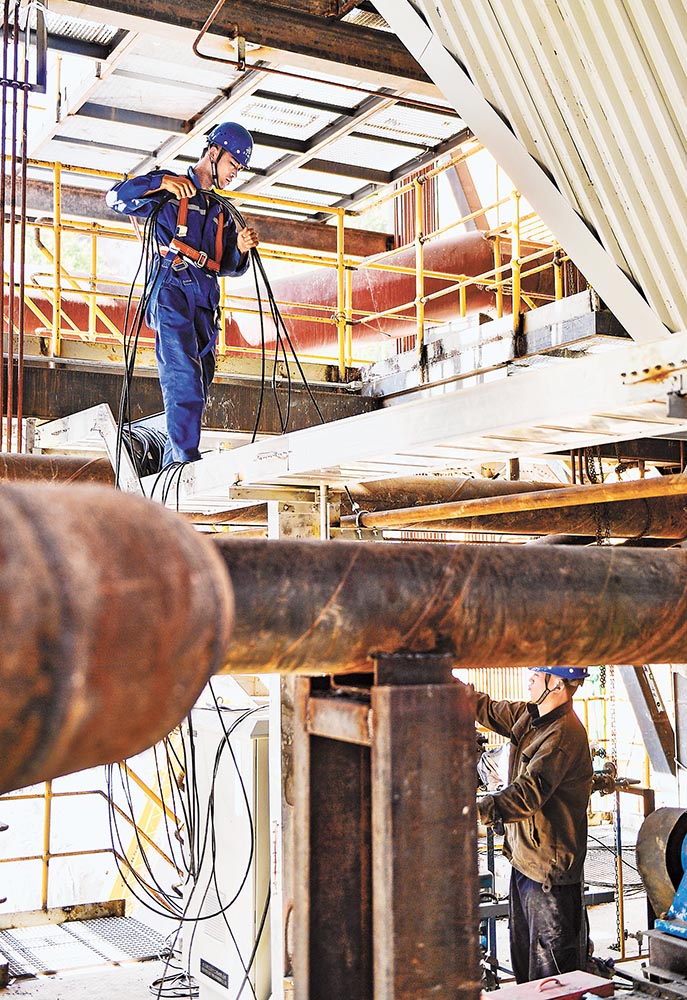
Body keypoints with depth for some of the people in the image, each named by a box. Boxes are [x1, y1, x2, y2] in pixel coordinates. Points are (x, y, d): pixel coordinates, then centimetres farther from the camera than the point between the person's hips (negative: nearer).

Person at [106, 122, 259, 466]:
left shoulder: (221, 212, 28)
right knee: (183, 379, -22)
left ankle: (170, 465, 5)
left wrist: (240, 249, 0)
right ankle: (186, 459, -28)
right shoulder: (169, 190, 11)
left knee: (198, 387, 1)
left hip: (205, 300, 7)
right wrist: (159, 183, -14)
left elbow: (228, 266, 22)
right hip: (172, 289, -7)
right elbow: (116, 198, 0)